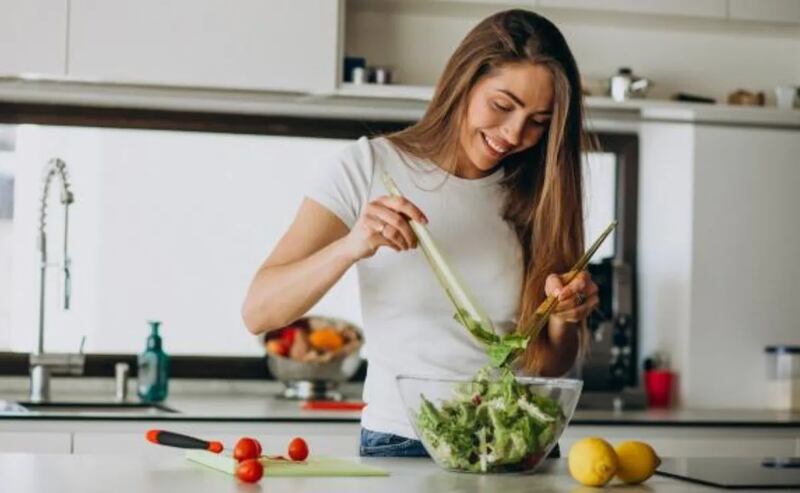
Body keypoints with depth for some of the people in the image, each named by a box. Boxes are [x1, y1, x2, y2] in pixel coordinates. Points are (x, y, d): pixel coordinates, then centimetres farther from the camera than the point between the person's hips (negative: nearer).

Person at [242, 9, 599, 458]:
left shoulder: (538, 195, 8)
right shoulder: (371, 166, 1)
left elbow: (549, 367, 14)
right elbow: (258, 313, -4)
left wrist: (564, 316, -8)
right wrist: (351, 247, -20)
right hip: (399, 444, -3)